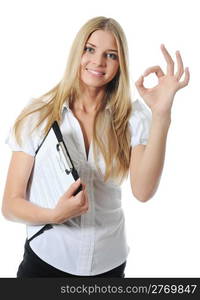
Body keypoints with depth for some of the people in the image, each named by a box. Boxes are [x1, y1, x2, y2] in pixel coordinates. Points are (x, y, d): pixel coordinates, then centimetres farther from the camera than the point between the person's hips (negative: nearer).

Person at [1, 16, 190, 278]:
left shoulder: (132, 117, -8)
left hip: (108, 262, 2)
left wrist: (161, 115, -31)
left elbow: (143, 192, -23)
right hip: (46, 258, -1)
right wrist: (53, 215, -28)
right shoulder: (38, 115, -10)